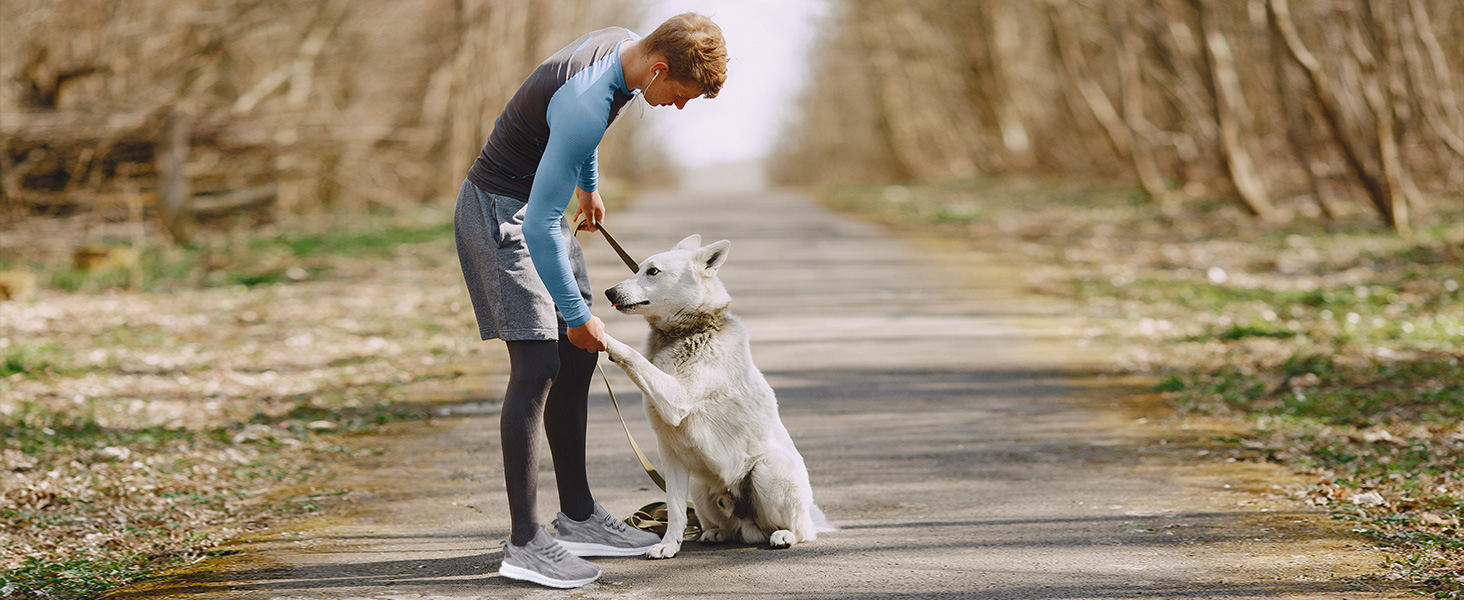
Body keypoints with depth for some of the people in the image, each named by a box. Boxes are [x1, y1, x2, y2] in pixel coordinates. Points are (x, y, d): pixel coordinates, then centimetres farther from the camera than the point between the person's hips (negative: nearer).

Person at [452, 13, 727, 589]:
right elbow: (540, 226, -30)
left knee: (576, 360, 11)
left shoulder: (621, 43, -2)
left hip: (539, 209, 10)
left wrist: (588, 186, 36)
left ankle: (578, 515, 20)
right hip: (499, 213, -10)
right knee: (537, 364, -16)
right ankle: (524, 542, -16)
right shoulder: (586, 104, -32)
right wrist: (576, 314, -22)